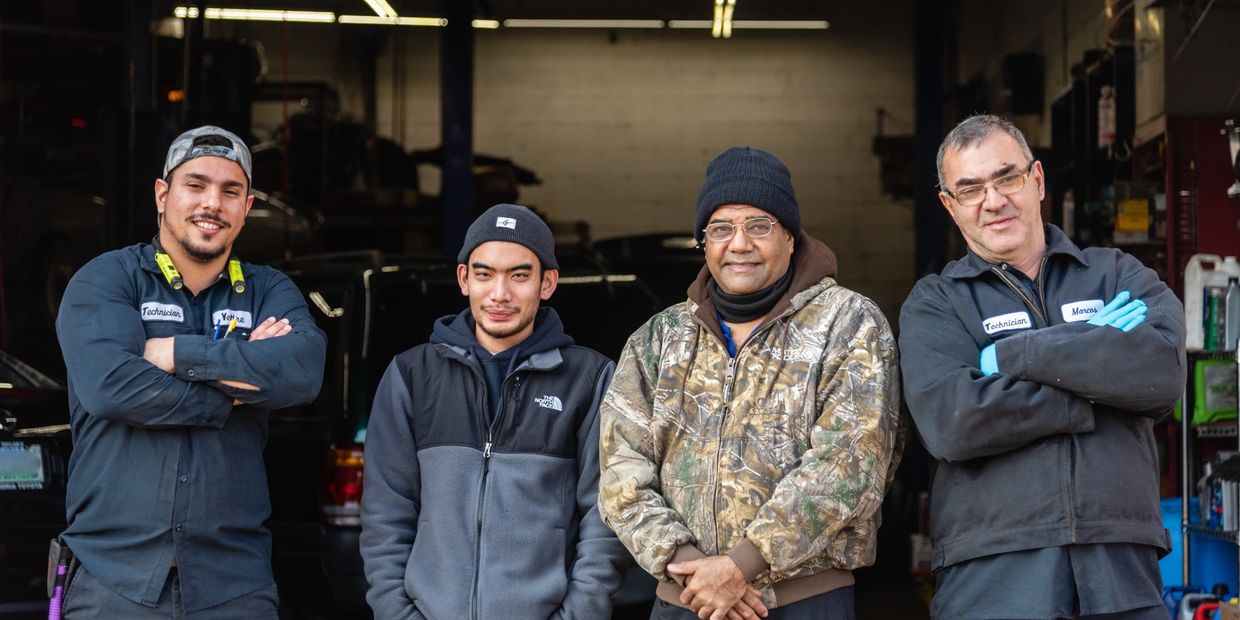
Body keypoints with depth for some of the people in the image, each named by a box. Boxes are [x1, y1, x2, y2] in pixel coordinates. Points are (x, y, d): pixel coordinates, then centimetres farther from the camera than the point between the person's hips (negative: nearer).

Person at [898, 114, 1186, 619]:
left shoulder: (1116, 274, 11)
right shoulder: (934, 305, 6)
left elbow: (1164, 369, -10)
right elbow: (950, 422, -12)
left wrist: (1013, 354, -9)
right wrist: (1096, 384, -8)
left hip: (1123, 565, 1)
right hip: (991, 573, -1)